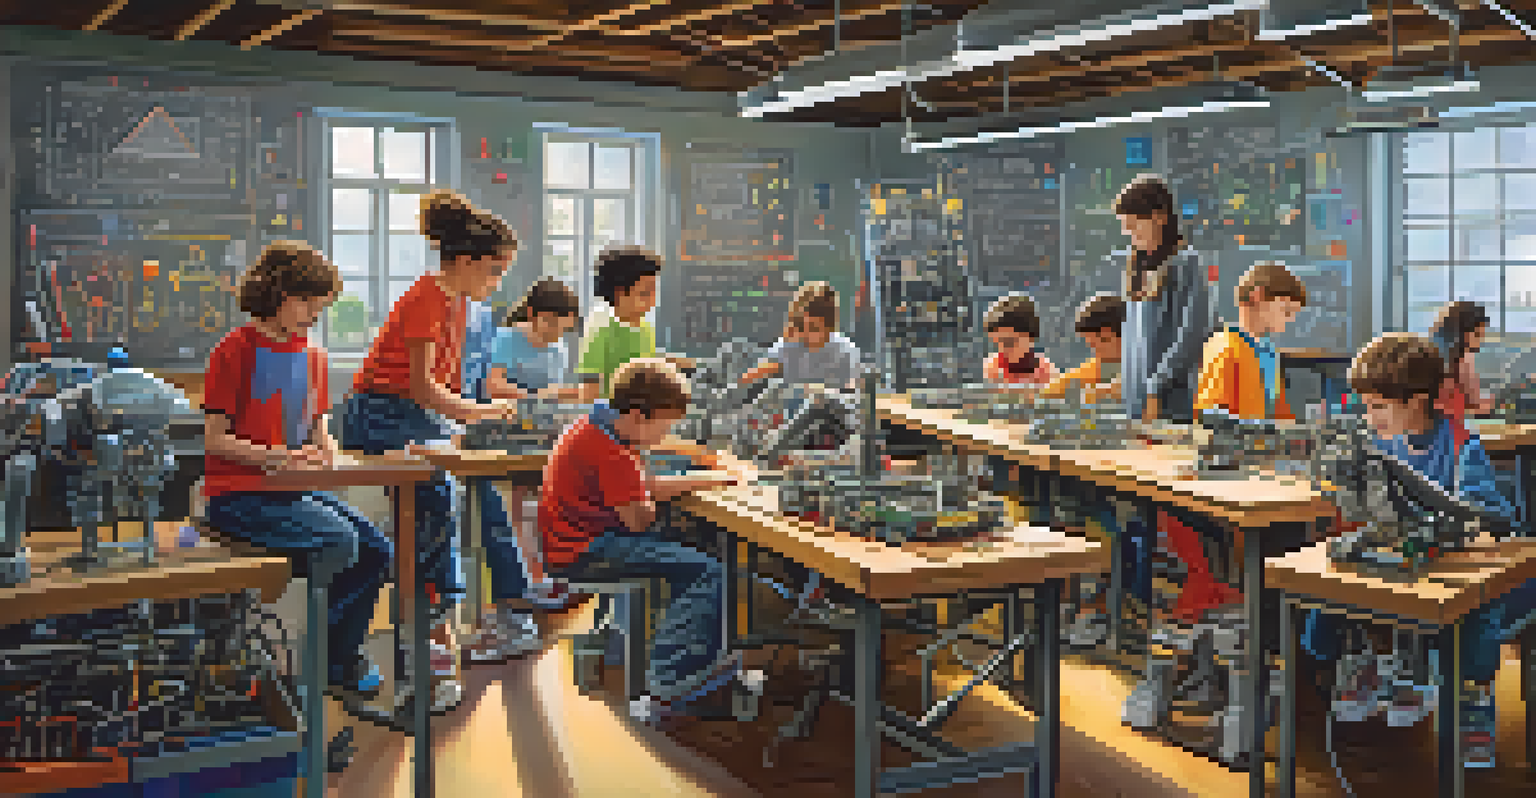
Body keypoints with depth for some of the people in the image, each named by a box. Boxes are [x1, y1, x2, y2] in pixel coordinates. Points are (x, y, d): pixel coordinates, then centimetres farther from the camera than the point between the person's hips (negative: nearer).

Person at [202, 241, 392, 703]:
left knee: (378, 551, -12)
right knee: (339, 542, -27)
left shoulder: (313, 357, 13)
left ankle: (341, 661, 4)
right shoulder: (235, 350, -7)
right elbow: (215, 440, -10)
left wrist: (324, 448, -4)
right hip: (238, 496, -7)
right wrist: (276, 457, -21)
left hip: (297, 491, 7)